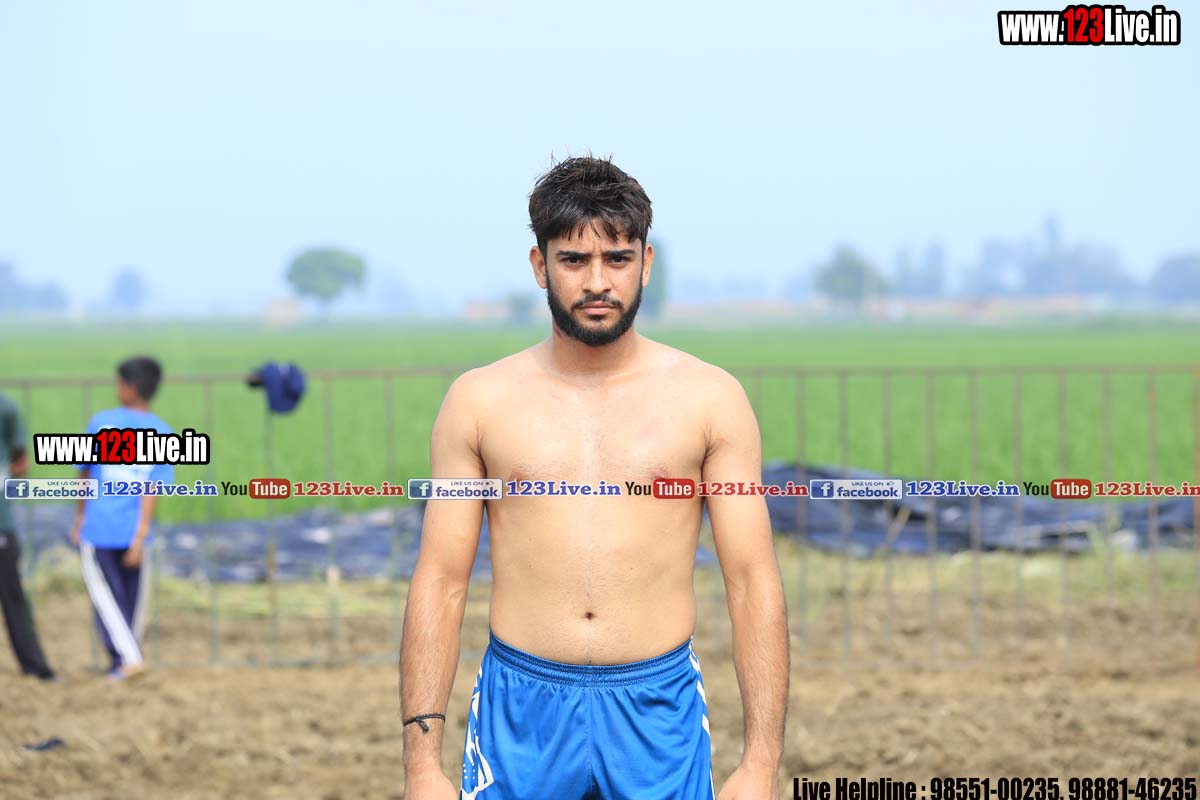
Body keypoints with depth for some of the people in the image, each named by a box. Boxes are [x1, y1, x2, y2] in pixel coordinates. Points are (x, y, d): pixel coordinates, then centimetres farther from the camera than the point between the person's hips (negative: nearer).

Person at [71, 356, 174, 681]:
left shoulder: (102, 422, -2)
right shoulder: (163, 433, -1)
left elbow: (84, 473, 8)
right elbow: (153, 488, -8)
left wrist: (79, 516, 22)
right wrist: (140, 538, -10)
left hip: (97, 529, -2)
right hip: (133, 532, 2)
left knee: (105, 596, 4)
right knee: (133, 599, 13)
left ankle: (128, 657, -10)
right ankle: (125, 660, 19)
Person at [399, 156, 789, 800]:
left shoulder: (709, 398, 0)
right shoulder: (478, 402, 2)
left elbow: (753, 582, -2)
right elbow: (439, 584, 2)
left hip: (658, 712, 0)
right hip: (521, 712, 0)